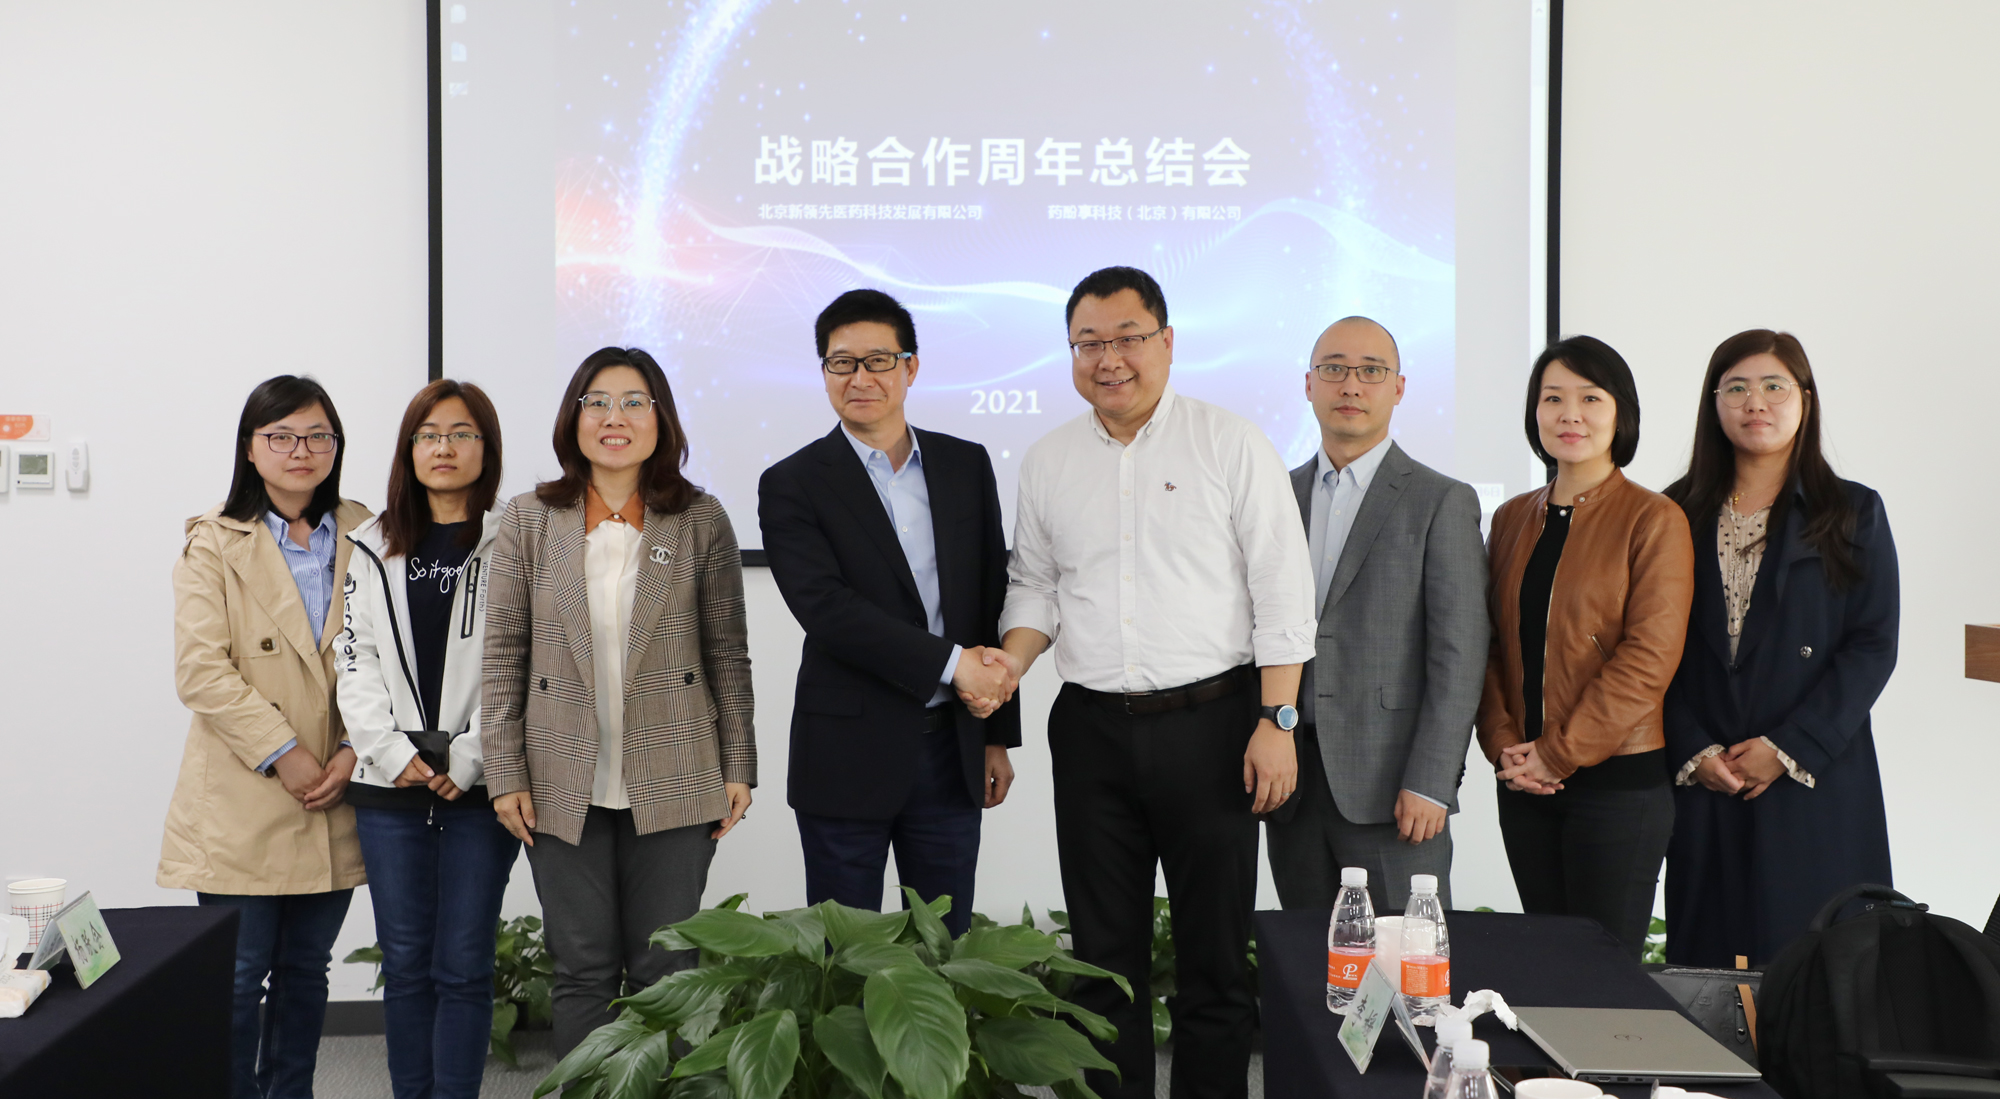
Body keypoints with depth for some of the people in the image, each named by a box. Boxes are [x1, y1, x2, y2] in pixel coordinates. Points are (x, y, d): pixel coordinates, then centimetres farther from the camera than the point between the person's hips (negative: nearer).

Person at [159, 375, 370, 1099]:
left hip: (336, 797, 3)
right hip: (242, 801, -3)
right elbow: (201, 671, -9)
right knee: (239, 976, -2)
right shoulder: (215, 543, 0)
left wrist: (354, 752, -6)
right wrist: (284, 754, -14)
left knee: (306, 970, 11)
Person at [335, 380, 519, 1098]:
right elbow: (357, 665, 6)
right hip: (390, 785, 3)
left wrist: (466, 761, -11)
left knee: (463, 964, 1)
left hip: (480, 785, -3)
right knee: (405, 960, 9)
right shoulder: (373, 550, 12)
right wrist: (395, 753, -6)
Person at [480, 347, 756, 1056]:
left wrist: (739, 768, 2)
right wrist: (505, 774, -2)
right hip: (564, 786, 1)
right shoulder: (529, 520, 3)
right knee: (582, 970, 7)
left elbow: (728, 655, 4)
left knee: (665, 971, 5)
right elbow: (502, 654, 3)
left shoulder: (701, 521, 2)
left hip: (672, 784, 0)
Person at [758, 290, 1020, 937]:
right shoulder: (794, 485, -4)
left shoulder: (966, 466, 8)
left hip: (953, 751, 3)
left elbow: (994, 599, 11)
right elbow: (827, 608, -16)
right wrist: (950, 662, -20)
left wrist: (998, 735, 10)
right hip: (848, 759, -3)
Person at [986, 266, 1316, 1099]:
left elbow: (1283, 594, -5)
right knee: (1103, 950, 10)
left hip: (1209, 721, -3)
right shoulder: (1048, 462, 9)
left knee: (1215, 952, 4)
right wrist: (1010, 662, -3)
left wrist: (1276, 720, -10)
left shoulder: (1232, 445, -3)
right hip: (1091, 730, 4)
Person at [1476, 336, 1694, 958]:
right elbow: (1490, 643, 13)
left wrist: (1558, 753, -13)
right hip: (1526, 787, 5)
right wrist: (1503, 743, -2)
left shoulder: (1653, 520, -6)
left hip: (1620, 783, -5)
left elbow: (1649, 657, -12)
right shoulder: (1512, 520, 12)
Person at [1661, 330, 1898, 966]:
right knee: (1707, 956, 3)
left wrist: (1788, 748, -11)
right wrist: (1694, 751, -7)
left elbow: (1873, 648, -3)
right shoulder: (1680, 514, 8)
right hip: (1702, 781, 2)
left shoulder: (1852, 514, 4)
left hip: (1815, 783, -1)